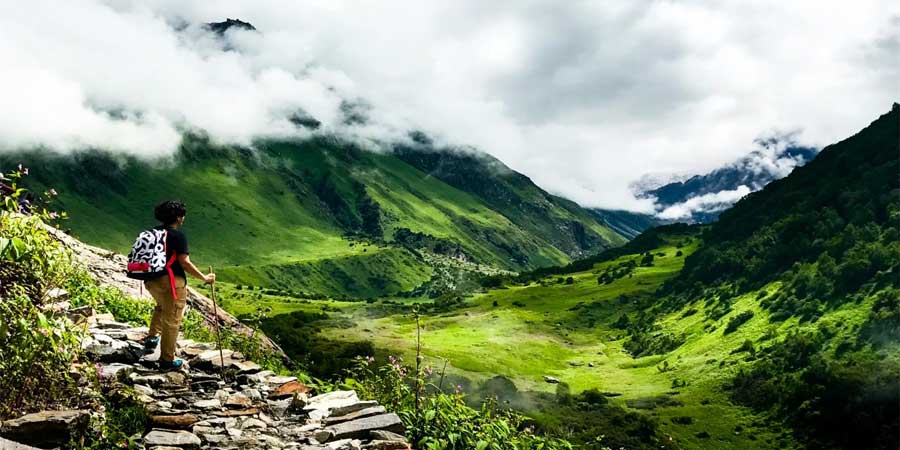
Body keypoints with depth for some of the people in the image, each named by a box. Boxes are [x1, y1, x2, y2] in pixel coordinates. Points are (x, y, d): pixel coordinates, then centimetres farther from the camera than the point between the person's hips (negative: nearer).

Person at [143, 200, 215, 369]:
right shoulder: (178, 235, -14)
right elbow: (184, 262, -19)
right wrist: (204, 278, -12)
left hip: (152, 281, 8)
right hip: (172, 281, -7)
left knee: (162, 306, 36)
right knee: (171, 320, 4)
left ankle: (152, 338, 33)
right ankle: (167, 360, 11)